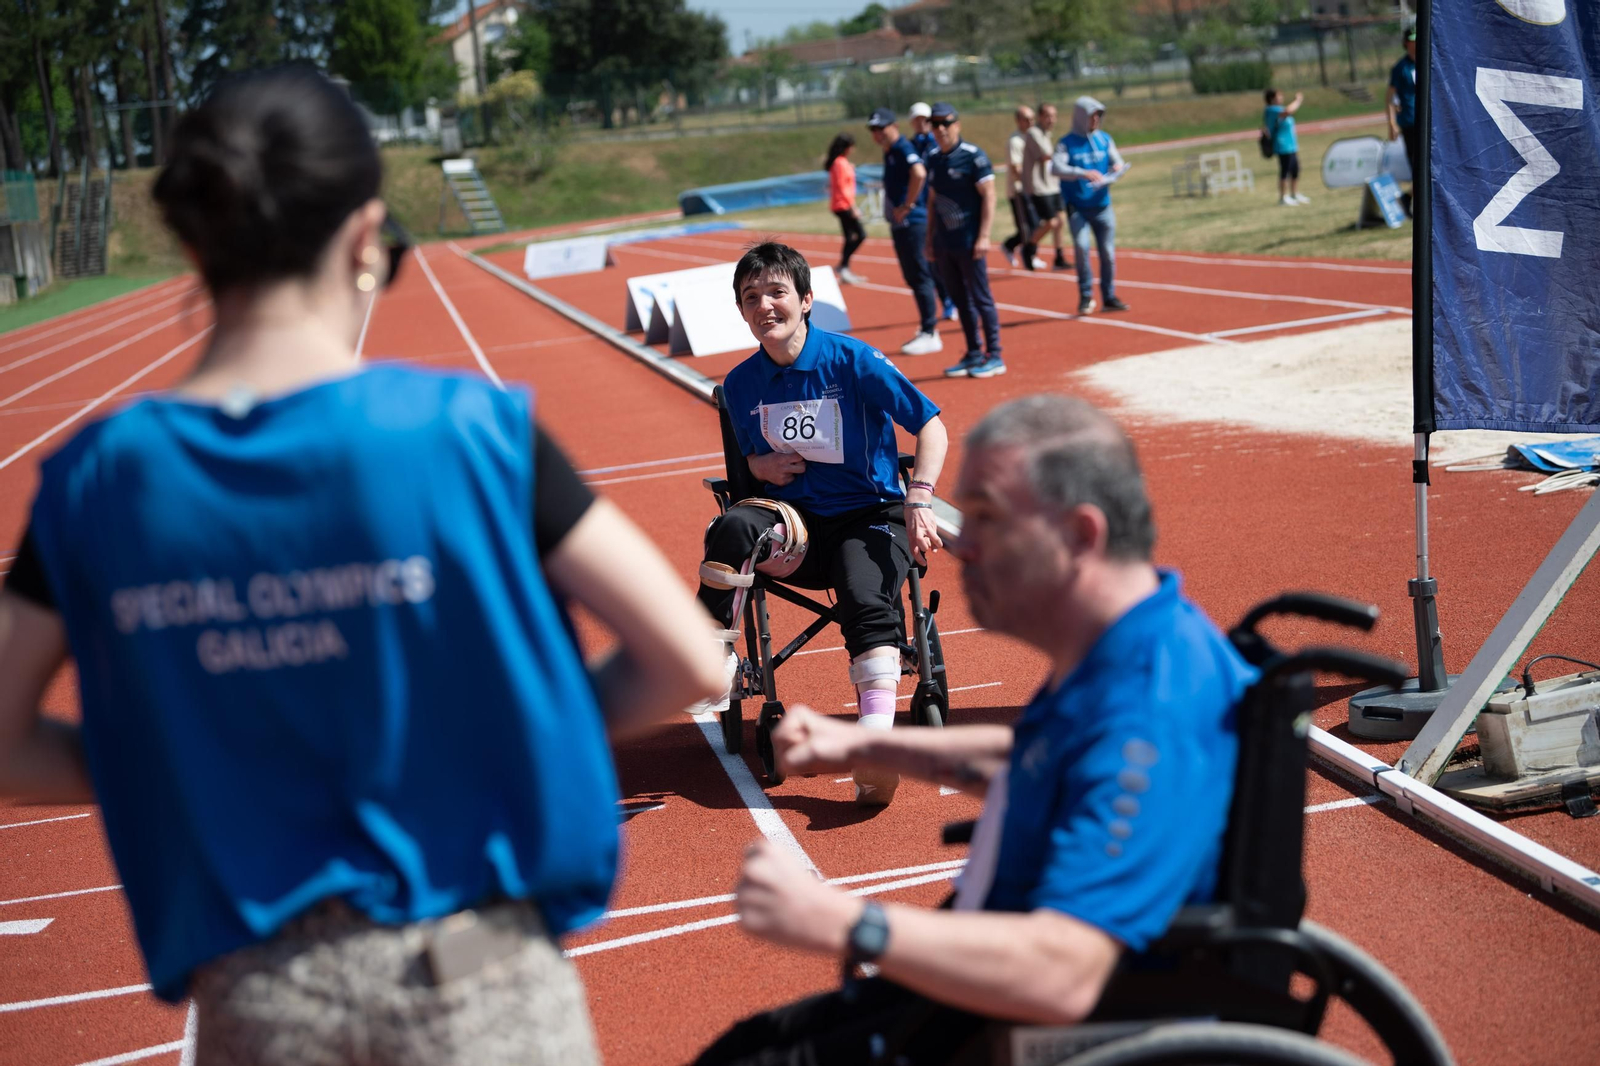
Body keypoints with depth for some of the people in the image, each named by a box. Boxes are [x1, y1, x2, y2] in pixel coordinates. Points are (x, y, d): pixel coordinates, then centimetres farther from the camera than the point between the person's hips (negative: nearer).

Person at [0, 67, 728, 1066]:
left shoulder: (97, 479, -5)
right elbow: (688, 662, -11)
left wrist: (179, 770, 9)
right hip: (475, 967, -2)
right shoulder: (466, 427, -14)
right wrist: (535, 736, 4)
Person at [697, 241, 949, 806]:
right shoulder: (741, 385, 4)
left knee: (868, 601, -32)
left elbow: (931, 425, -8)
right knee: (732, 528, -30)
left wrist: (919, 501, -21)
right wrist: (761, 466, -7)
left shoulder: (853, 361, -9)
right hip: (796, 520, 3)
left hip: (870, 515, -3)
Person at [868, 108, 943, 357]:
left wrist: (907, 206, -25)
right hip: (899, 224, 10)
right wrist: (896, 211, 14)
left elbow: (919, 173, -33)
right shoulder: (889, 153, 16)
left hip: (913, 223, -10)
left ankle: (930, 334, -5)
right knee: (912, 277, 14)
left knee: (920, 277, -8)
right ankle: (927, 328, 22)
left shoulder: (904, 149, -14)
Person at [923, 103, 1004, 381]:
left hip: (969, 241, -7)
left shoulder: (973, 156, -9)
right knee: (961, 300, 11)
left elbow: (988, 196, -12)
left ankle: (994, 357, 4)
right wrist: (930, 240, 15)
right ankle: (973, 355, 18)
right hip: (944, 243, 7)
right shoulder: (934, 162, 12)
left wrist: (983, 236, -17)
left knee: (981, 298, -3)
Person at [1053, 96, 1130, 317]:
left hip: (1102, 207, 4)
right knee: (1081, 245, -21)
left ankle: (1109, 297, 17)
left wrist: (1116, 170, -18)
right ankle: (1086, 296, -8)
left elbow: (1119, 163, 6)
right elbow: (1057, 168, -18)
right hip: (1077, 207, -3)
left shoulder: (1105, 139, 9)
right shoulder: (1066, 143, -3)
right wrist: (1084, 174, -32)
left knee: (1108, 252, 3)